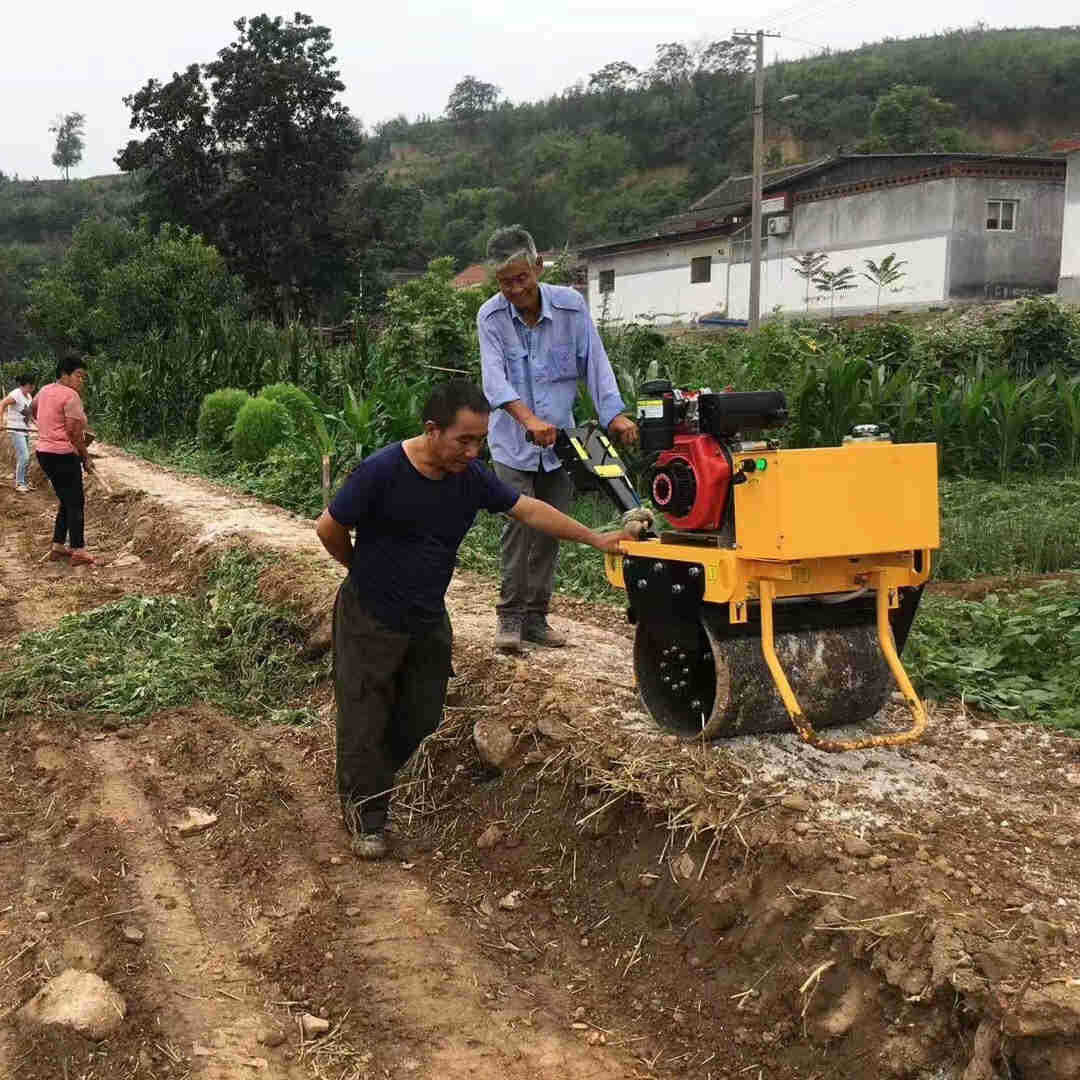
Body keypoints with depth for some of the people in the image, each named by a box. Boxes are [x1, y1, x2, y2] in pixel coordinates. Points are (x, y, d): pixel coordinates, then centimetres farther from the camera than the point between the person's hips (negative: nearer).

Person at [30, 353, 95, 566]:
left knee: (67, 502, 18)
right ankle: (78, 552, -2)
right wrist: (86, 459, -8)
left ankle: (57, 547, 20)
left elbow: (33, 409, 33)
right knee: (76, 503, -3)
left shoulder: (45, 390, 11)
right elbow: (75, 434, -18)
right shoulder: (71, 396, -15)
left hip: (45, 452, 9)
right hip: (64, 456, -9)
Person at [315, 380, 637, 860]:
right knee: (366, 718, 4)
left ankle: (378, 779, 39)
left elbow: (529, 510, 3)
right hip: (370, 620, -5)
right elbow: (329, 528, -13)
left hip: (428, 620, 6)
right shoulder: (382, 472, -24)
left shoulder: (472, 477, -6)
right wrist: (367, 570, 3)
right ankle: (365, 814, 23)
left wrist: (595, 538, 1)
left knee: (421, 717, 14)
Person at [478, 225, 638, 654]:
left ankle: (536, 616, 15)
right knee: (520, 524, -11)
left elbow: (594, 362, -6)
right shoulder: (491, 317, -9)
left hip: (560, 438, 2)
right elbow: (495, 378, -22)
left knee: (551, 530, 5)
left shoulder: (571, 306, -6)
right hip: (513, 442, -2)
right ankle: (510, 615, 1)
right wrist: (529, 420, -38)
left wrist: (614, 414, -20)